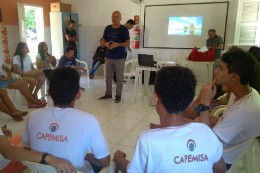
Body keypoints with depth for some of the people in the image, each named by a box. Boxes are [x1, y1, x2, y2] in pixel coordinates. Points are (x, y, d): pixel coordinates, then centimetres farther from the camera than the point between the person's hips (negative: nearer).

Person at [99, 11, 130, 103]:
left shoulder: (124, 29, -4)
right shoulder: (107, 28, 8)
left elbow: (128, 43, -7)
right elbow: (103, 40, 13)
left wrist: (117, 44, -22)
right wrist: (106, 44, -10)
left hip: (119, 58, -4)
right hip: (109, 57, 4)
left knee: (119, 78, 3)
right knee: (108, 77, 12)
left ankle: (118, 95, 14)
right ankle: (108, 94, 26)